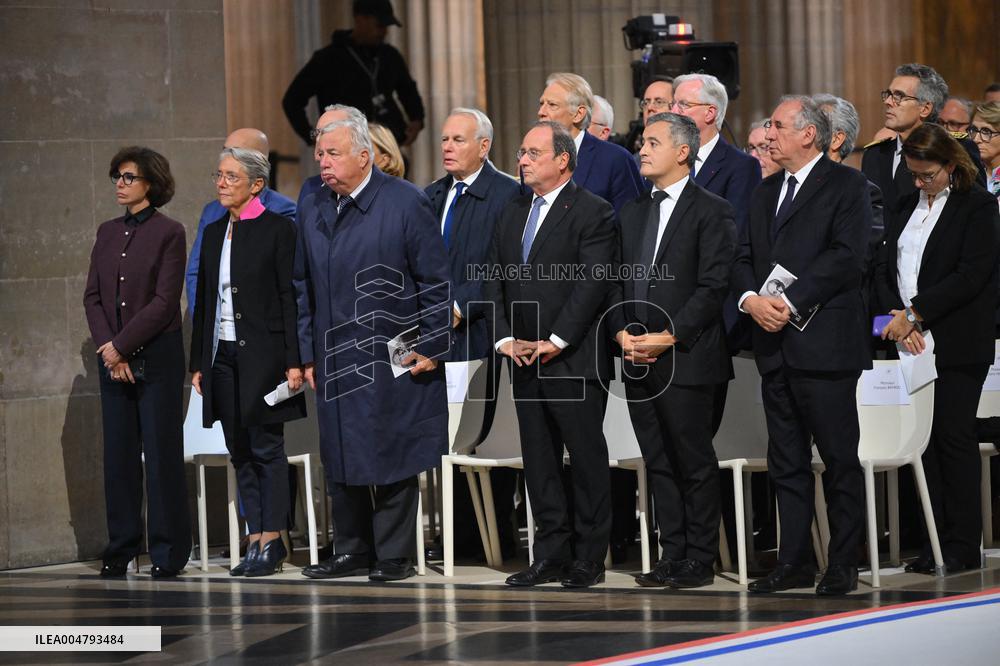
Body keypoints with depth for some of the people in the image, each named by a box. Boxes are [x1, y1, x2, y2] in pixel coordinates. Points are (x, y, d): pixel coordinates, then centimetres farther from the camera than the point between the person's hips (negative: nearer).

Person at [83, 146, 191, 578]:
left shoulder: (168, 233, -5)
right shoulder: (107, 233, 13)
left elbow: (165, 302, -11)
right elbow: (92, 295, 10)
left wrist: (121, 345, -12)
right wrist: (107, 346, -5)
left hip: (156, 357, -5)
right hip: (113, 359, 5)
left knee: (161, 453, -3)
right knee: (118, 454, 6)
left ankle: (167, 554, 0)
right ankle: (121, 549, 12)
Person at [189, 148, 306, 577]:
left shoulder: (278, 229, -5)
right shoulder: (214, 233, 14)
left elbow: (291, 297, -9)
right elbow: (203, 301, 16)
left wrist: (294, 360, -14)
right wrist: (198, 362, 13)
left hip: (262, 353, -6)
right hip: (222, 355, 6)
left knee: (266, 448, -3)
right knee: (240, 452, 7)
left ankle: (271, 542, -1)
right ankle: (257, 538, 11)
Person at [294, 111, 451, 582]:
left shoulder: (405, 203, -6)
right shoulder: (312, 211, 9)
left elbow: (435, 282, -5)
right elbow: (303, 289, 15)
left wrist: (431, 348, -8)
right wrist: (307, 354, 10)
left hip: (394, 361, -5)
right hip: (335, 361, 5)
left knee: (393, 458, -1)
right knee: (340, 459, 8)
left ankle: (394, 556, 7)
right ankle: (352, 552, 18)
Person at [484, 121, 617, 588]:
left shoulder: (593, 213, -6)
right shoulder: (513, 214, 16)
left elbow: (592, 284, -13)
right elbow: (495, 281, 13)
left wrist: (555, 342, -16)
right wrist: (505, 338, 0)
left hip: (574, 359, -7)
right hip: (524, 361, 7)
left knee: (587, 458, -1)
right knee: (538, 461, 8)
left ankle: (588, 558, 4)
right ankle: (551, 554, 13)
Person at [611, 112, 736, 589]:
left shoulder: (711, 211, -4)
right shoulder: (633, 213, 17)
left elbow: (713, 286, -11)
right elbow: (619, 281, 17)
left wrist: (668, 336, -16)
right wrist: (623, 331, 0)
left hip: (685, 358, -7)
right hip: (638, 360, 7)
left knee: (694, 461, -3)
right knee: (658, 463, 8)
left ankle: (699, 559, 3)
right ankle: (672, 555, 13)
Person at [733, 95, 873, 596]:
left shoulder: (846, 185, -3)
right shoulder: (765, 193, 19)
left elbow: (846, 255, -14)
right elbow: (743, 257, 15)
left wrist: (791, 303, -18)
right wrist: (752, 299, -6)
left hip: (824, 342, -7)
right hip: (775, 345, 7)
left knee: (840, 460, -2)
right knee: (786, 462, 9)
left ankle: (843, 565, 3)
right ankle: (794, 563, 14)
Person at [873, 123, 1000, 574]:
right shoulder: (906, 207, 16)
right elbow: (886, 266, 12)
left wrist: (915, 313, -13)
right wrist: (894, 317, -6)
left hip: (956, 345, -6)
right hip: (909, 341, 6)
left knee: (953, 437, -5)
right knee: (923, 439, 3)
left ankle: (963, 546, 0)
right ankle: (936, 539, 7)